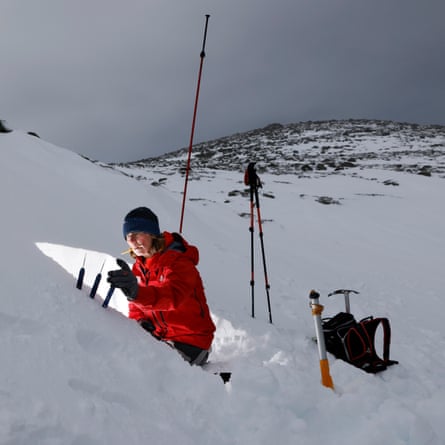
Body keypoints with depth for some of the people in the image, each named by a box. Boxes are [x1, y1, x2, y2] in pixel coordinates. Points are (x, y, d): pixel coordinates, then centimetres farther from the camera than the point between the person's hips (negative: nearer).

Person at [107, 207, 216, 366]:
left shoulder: (179, 261, -19)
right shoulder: (139, 266, 7)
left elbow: (173, 295, -41)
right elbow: (135, 306, 15)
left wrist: (137, 292, -60)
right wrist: (139, 320, -11)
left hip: (191, 342, -7)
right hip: (159, 336, 8)